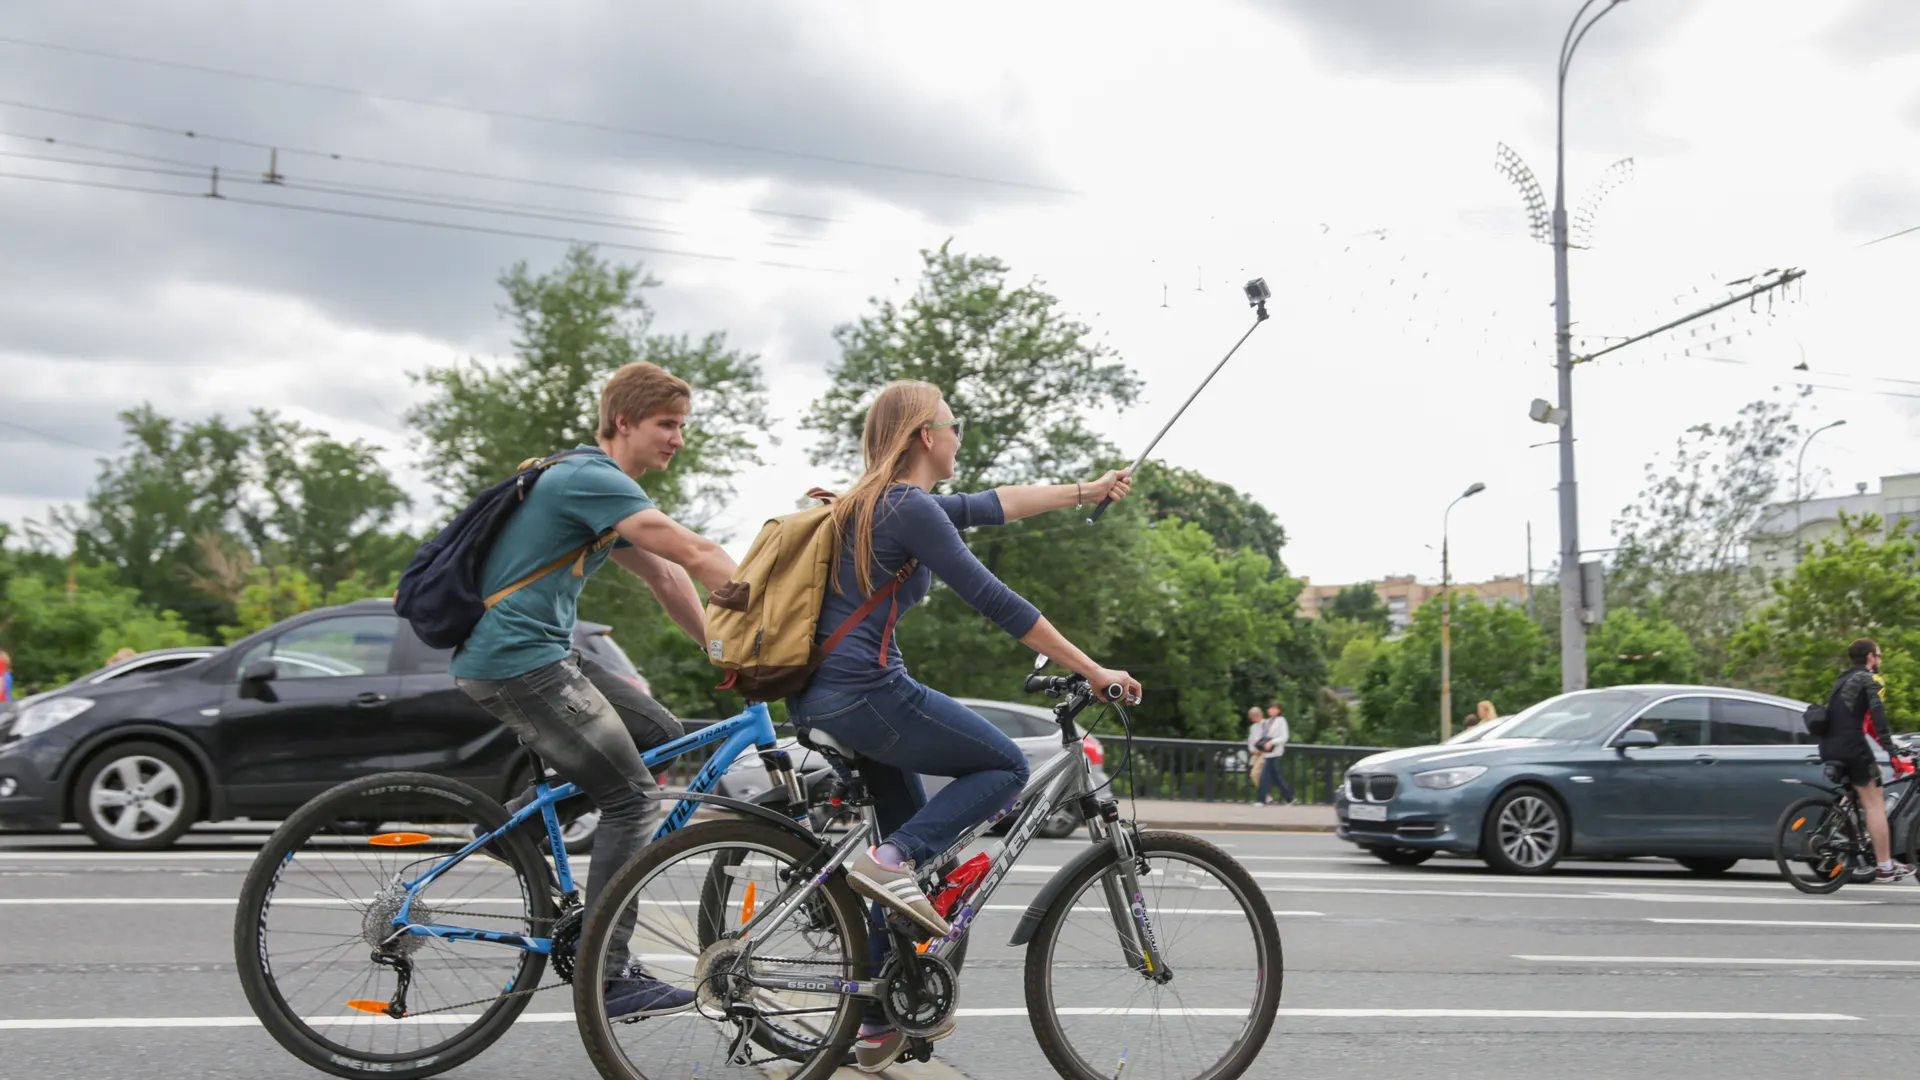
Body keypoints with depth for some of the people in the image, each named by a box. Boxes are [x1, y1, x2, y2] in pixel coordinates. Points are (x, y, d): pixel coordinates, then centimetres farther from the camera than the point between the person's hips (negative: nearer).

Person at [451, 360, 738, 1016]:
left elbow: (665, 579, 17)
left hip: (543, 653, 10)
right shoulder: (591, 480, -15)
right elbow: (699, 556, -21)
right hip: (516, 661, -10)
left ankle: (520, 817, 14)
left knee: (661, 734, 9)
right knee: (633, 798, -8)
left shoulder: (598, 484, 17)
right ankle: (608, 979, -4)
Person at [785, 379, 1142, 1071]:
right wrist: (1093, 671, -10)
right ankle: (893, 861, -12)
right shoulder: (910, 508, -12)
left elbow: (991, 505, 27)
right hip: (866, 693, -10)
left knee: (914, 844, 17)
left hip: (817, 699, 10)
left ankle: (881, 1025, 21)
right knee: (1006, 766, 4)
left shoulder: (879, 502, 17)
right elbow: (995, 603, -14)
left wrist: (1084, 491, 32)